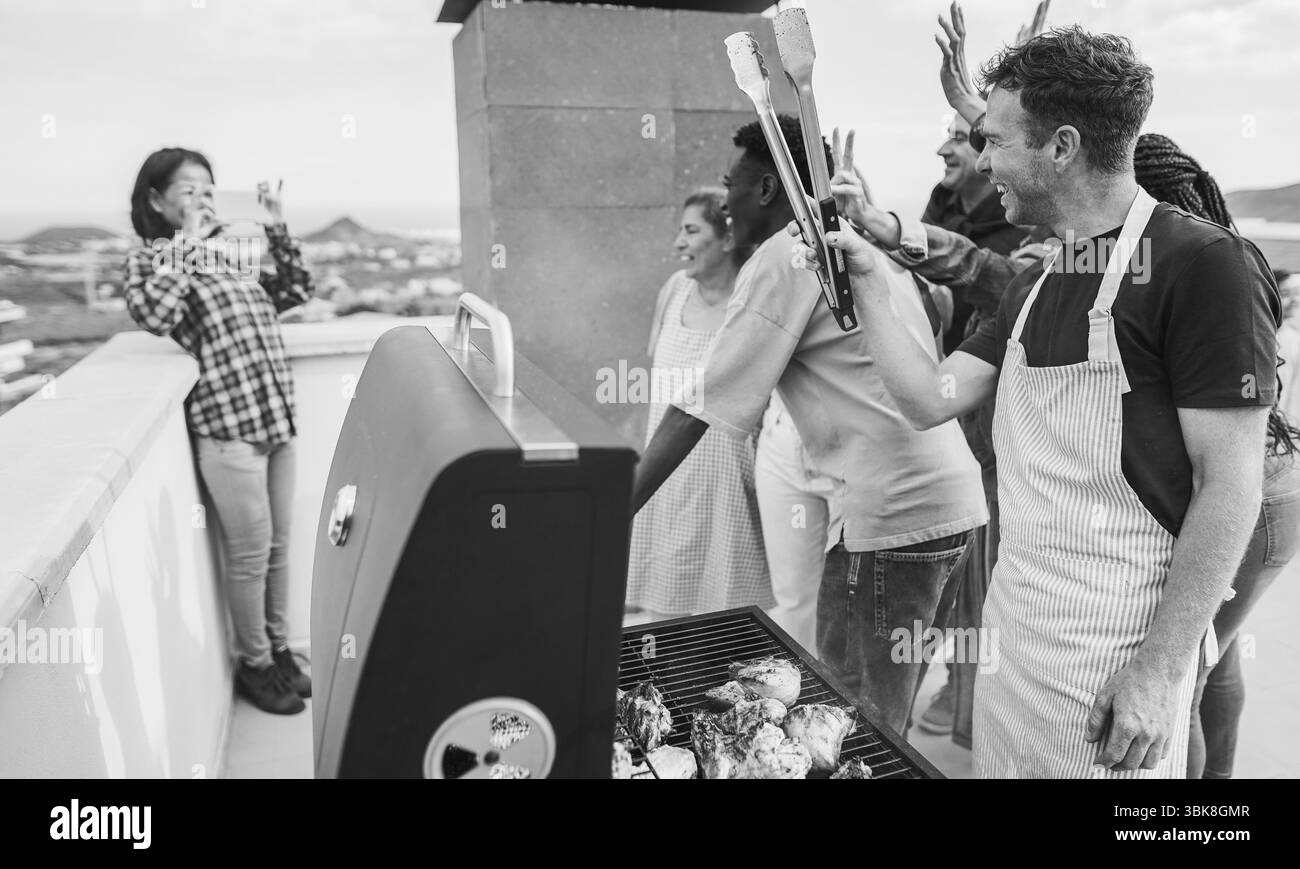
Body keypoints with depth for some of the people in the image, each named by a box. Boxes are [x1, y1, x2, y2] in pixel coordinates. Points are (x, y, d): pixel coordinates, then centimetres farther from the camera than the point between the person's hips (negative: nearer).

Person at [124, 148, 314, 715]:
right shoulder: (149, 258, -1)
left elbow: (295, 292, 19)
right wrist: (189, 242, -15)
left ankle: (279, 649, 30)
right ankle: (254, 664, 20)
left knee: (278, 546, 14)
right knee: (251, 552, 3)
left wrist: (277, 229, 11)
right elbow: (152, 314, -22)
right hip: (226, 425, -6)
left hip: (276, 416, 6)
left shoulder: (225, 255, 18)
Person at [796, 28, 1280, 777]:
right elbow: (931, 399, 8)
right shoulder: (1037, 287, 10)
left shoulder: (1202, 264, -14)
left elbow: (1230, 485, -16)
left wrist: (1161, 672, -18)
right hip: (1012, 626, 7)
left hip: (1115, 653, -7)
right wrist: (867, 284, 5)